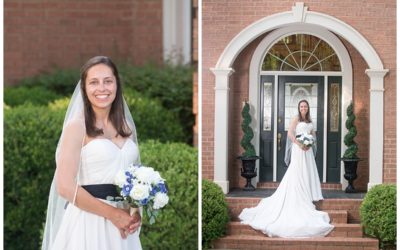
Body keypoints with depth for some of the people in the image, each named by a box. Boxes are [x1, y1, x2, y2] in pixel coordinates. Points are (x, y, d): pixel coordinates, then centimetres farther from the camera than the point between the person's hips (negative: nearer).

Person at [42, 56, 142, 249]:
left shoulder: (126, 127, 8)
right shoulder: (77, 127, -8)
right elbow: (66, 187, -15)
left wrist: (136, 212, -2)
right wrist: (113, 214, -14)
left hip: (122, 226, 5)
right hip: (88, 222, -5)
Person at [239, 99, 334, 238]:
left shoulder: (309, 120, 16)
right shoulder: (296, 118, -5)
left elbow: (313, 134, 18)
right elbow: (290, 133, -14)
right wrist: (300, 144, -20)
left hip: (308, 149, 7)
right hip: (298, 149, -7)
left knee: (308, 172, 11)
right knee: (298, 173, -5)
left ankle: (307, 194, 19)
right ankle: (299, 198, -2)